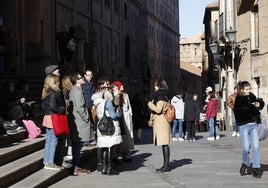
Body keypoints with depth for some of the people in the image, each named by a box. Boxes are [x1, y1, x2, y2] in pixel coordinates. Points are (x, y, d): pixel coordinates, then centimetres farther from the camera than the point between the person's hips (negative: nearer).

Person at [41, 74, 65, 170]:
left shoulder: (46, 93, 12)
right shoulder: (54, 93, -15)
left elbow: (43, 106, 17)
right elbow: (53, 106, -24)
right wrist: (63, 109, -11)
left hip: (47, 117, 9)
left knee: (48, 141, 13)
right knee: (53, 141, -4)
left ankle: (46, 162, 18)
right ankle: (50, 163, -2)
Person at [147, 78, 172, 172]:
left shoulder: (161, 96, -12)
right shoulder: (163, 96, 18)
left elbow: (158, 109, -19)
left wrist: (150, 104, -7)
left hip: (161, 121, -10)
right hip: (159, 121, 10)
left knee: (164, 144, -9)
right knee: (164, 144, 9)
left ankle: (166, 165, -8)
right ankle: (166, 165, 11)